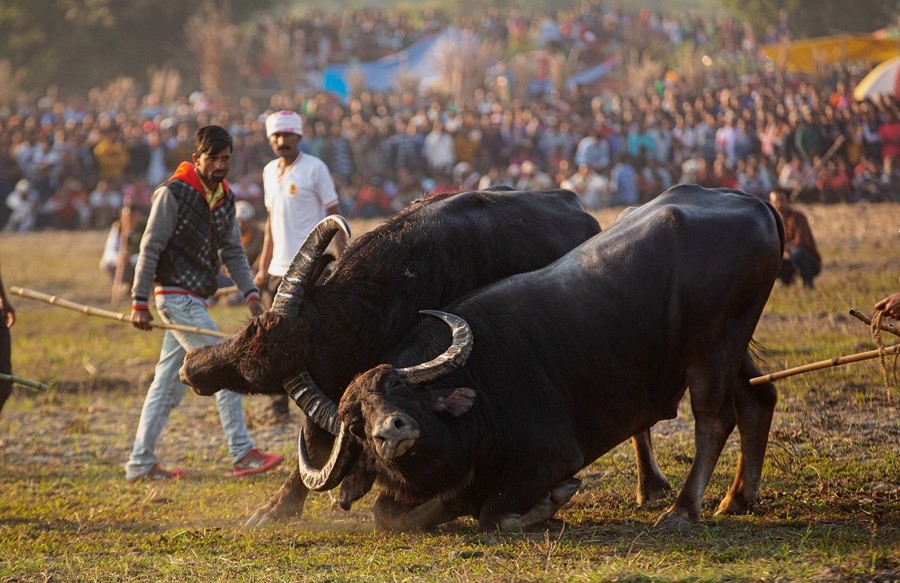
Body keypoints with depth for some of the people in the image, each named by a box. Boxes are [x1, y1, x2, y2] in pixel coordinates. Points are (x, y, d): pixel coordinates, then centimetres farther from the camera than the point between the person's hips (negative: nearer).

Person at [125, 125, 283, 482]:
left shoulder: (224, 197, 11)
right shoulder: (173, 193, -13)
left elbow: (232, 251, 15)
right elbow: (150, 248, -13)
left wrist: (249, 292, 2)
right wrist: (140, 302, -16)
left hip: (195, 299, 8)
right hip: (176, 296, -8)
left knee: (168, 384, 9)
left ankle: (140, 464, 13)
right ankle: (243, 455, -7)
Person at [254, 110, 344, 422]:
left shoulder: (314, 168, -6)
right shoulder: (270, 171, 13)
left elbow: (334, 217, -6)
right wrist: (263, 267, 18)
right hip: (279, 269, 6)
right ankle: (279, 406, 11)